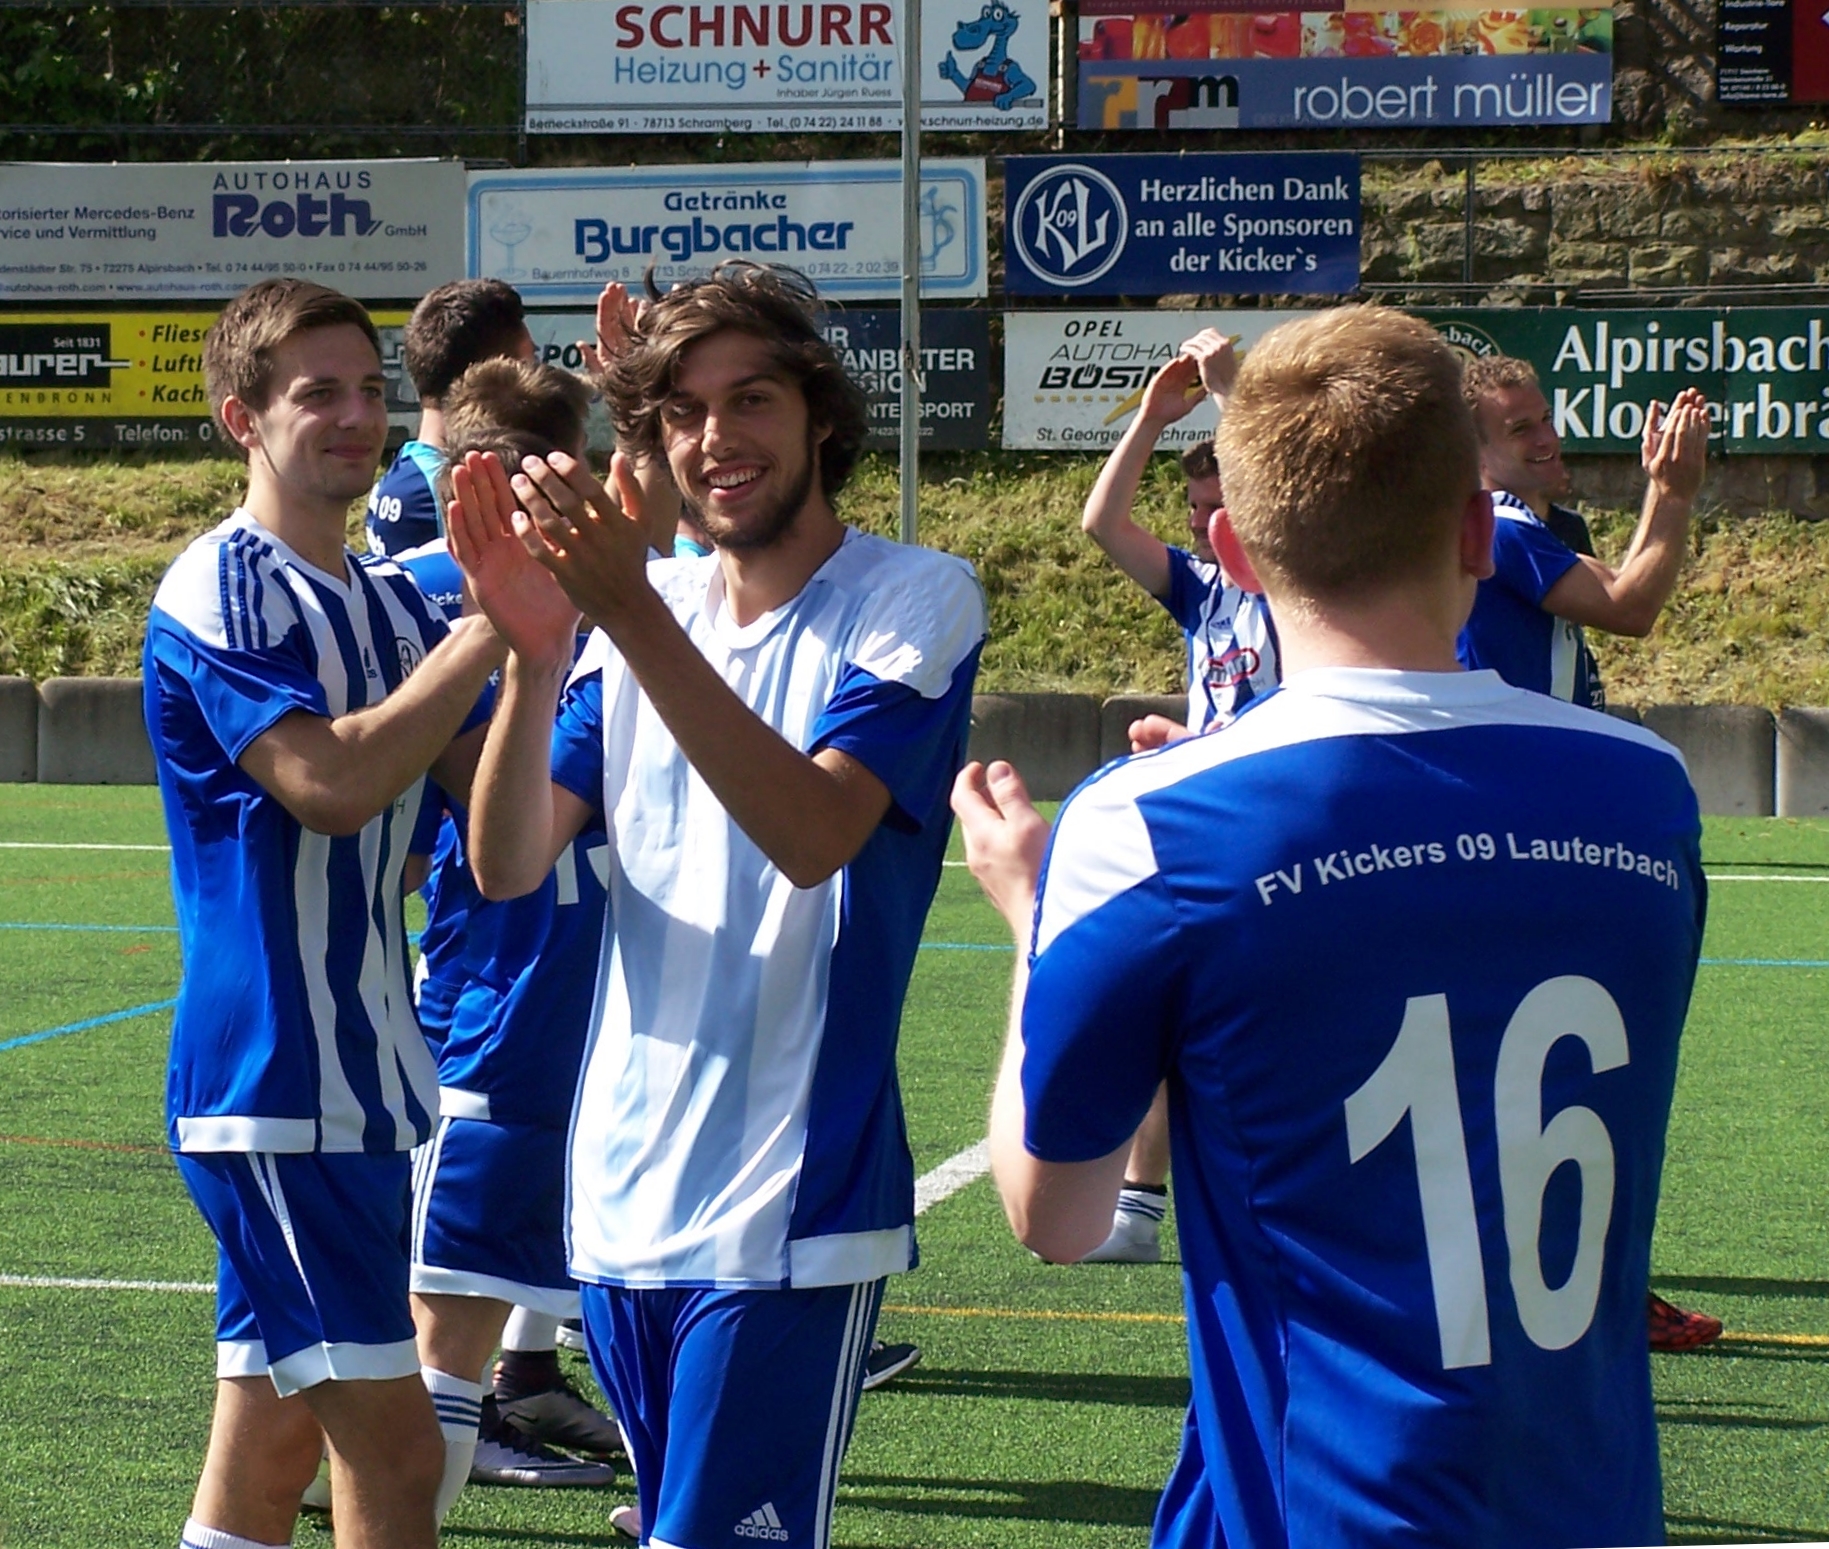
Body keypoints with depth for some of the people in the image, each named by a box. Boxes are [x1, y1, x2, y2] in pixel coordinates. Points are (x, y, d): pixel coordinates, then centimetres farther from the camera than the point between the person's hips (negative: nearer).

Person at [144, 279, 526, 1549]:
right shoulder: (214, 596, -11)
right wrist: (491, 627, -22)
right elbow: (332, 782, -24)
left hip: (363, 1083, 8)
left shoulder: (392, 599, 15)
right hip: (271, 1081, -8)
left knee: (270, 1445, 11)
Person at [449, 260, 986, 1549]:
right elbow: (508, 865, -1)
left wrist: (634, 618, -29)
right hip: (622, 1193, 6)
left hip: (787, 1212, -6)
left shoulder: (915, 600, -6)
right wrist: (531, 652, -17)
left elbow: (815, 833, -23)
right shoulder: (646, 606, 10)